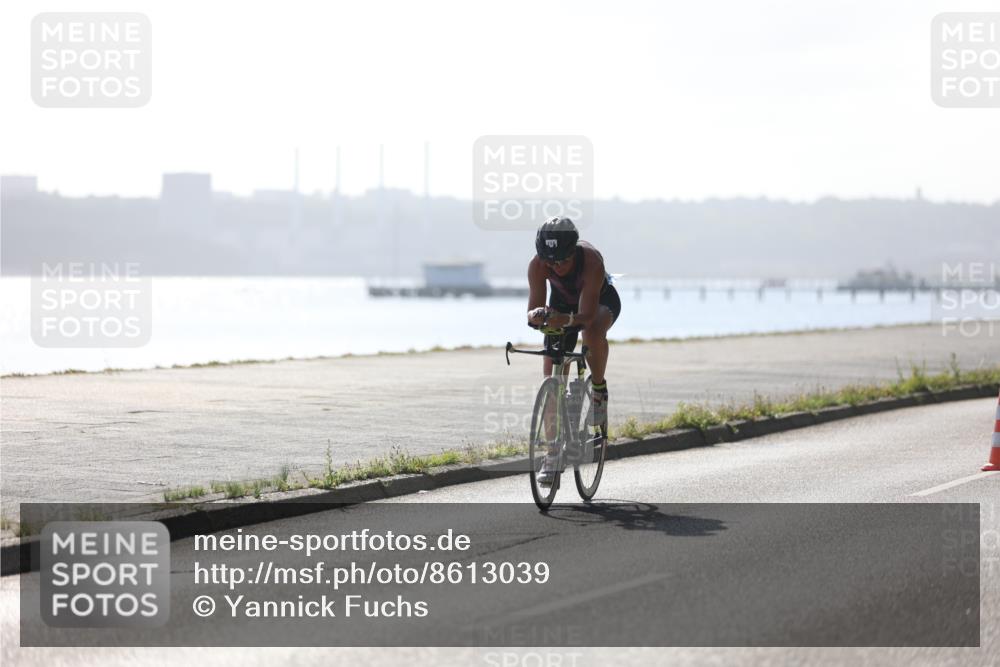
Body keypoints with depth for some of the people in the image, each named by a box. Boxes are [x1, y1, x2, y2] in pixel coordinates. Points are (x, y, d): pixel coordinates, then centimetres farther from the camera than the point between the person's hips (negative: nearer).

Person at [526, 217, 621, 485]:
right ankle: (553, 454, 3)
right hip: (562, 303, 3)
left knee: (593, 332, -40)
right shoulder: (537, 265, -30)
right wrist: (536, 316, -53)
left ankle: (599, 389, -11)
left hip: (600, 301, -3)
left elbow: (587, 314, -42)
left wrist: (567, 320, -62)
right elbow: (532, 313, -31)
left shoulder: (591, 260, -39)